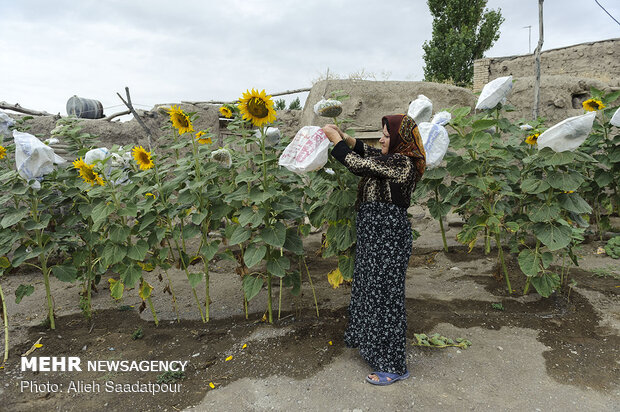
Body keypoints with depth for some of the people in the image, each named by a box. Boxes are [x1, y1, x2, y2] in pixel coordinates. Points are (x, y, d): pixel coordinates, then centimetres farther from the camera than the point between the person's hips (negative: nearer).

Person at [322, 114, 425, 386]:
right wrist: (345, 137, 9)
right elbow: (367, 153, 24)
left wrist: (335, 139, -9)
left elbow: (359, 165, -21)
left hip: (388, 234, -10)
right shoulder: (394, 159, 11)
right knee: (371, 288, 21)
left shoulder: (402, 163, -18)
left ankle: (393, 366, 10)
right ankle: (369, 339, 40)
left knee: (384, 293, -3)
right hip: (376, 231, 10)